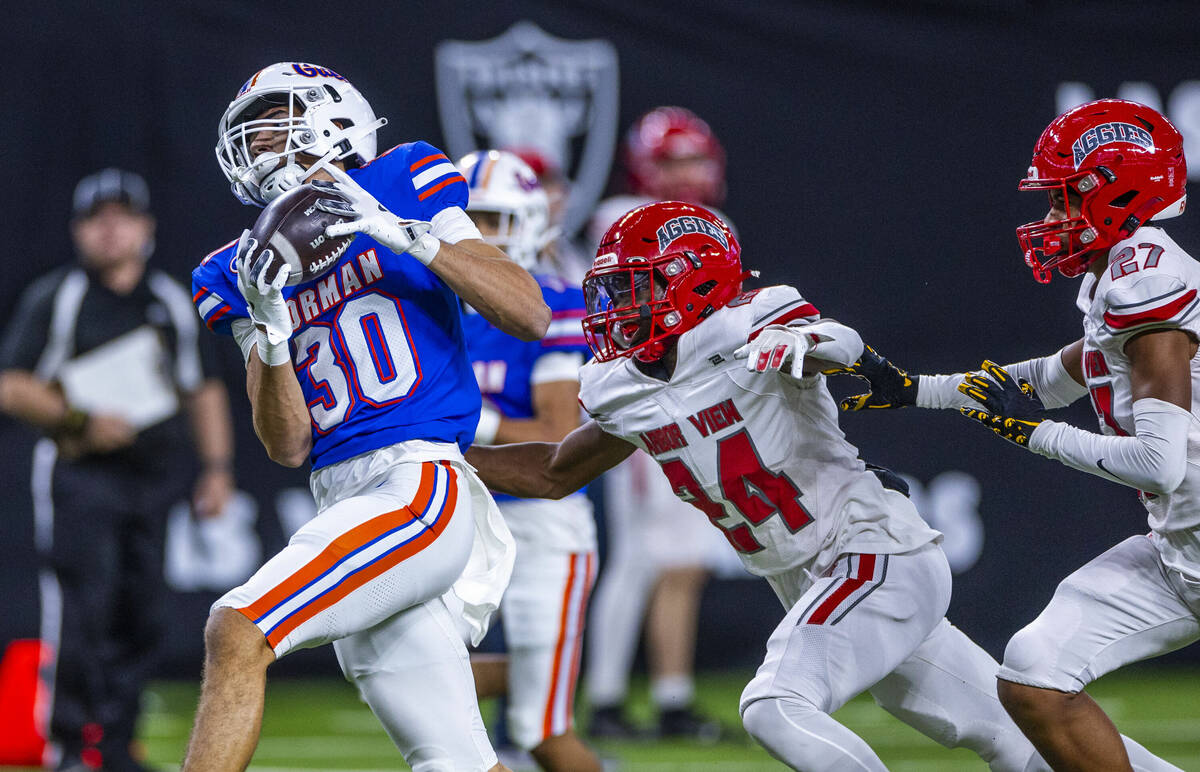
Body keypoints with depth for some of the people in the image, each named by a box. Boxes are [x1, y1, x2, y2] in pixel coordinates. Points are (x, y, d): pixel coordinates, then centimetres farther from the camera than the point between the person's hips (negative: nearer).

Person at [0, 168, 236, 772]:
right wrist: (80, 420, -15)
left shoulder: (173, 303, 14)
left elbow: (204, 391, 20)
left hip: (156, 475, 4)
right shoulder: (54, 299, 1)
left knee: (143, 619, 3)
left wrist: (217, 467, 11)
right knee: (81, 609, -12)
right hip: (80, 475, -4)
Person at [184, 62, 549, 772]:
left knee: (237, 631, -23)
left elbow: (530, 316, -5)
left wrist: (405, 234, -12)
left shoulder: (408, 186, 4)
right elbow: (289, 447, 9)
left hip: (421, 488, -6)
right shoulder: (246, 273, 15)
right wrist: (270, 329, -6)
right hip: (344, 498, 6)